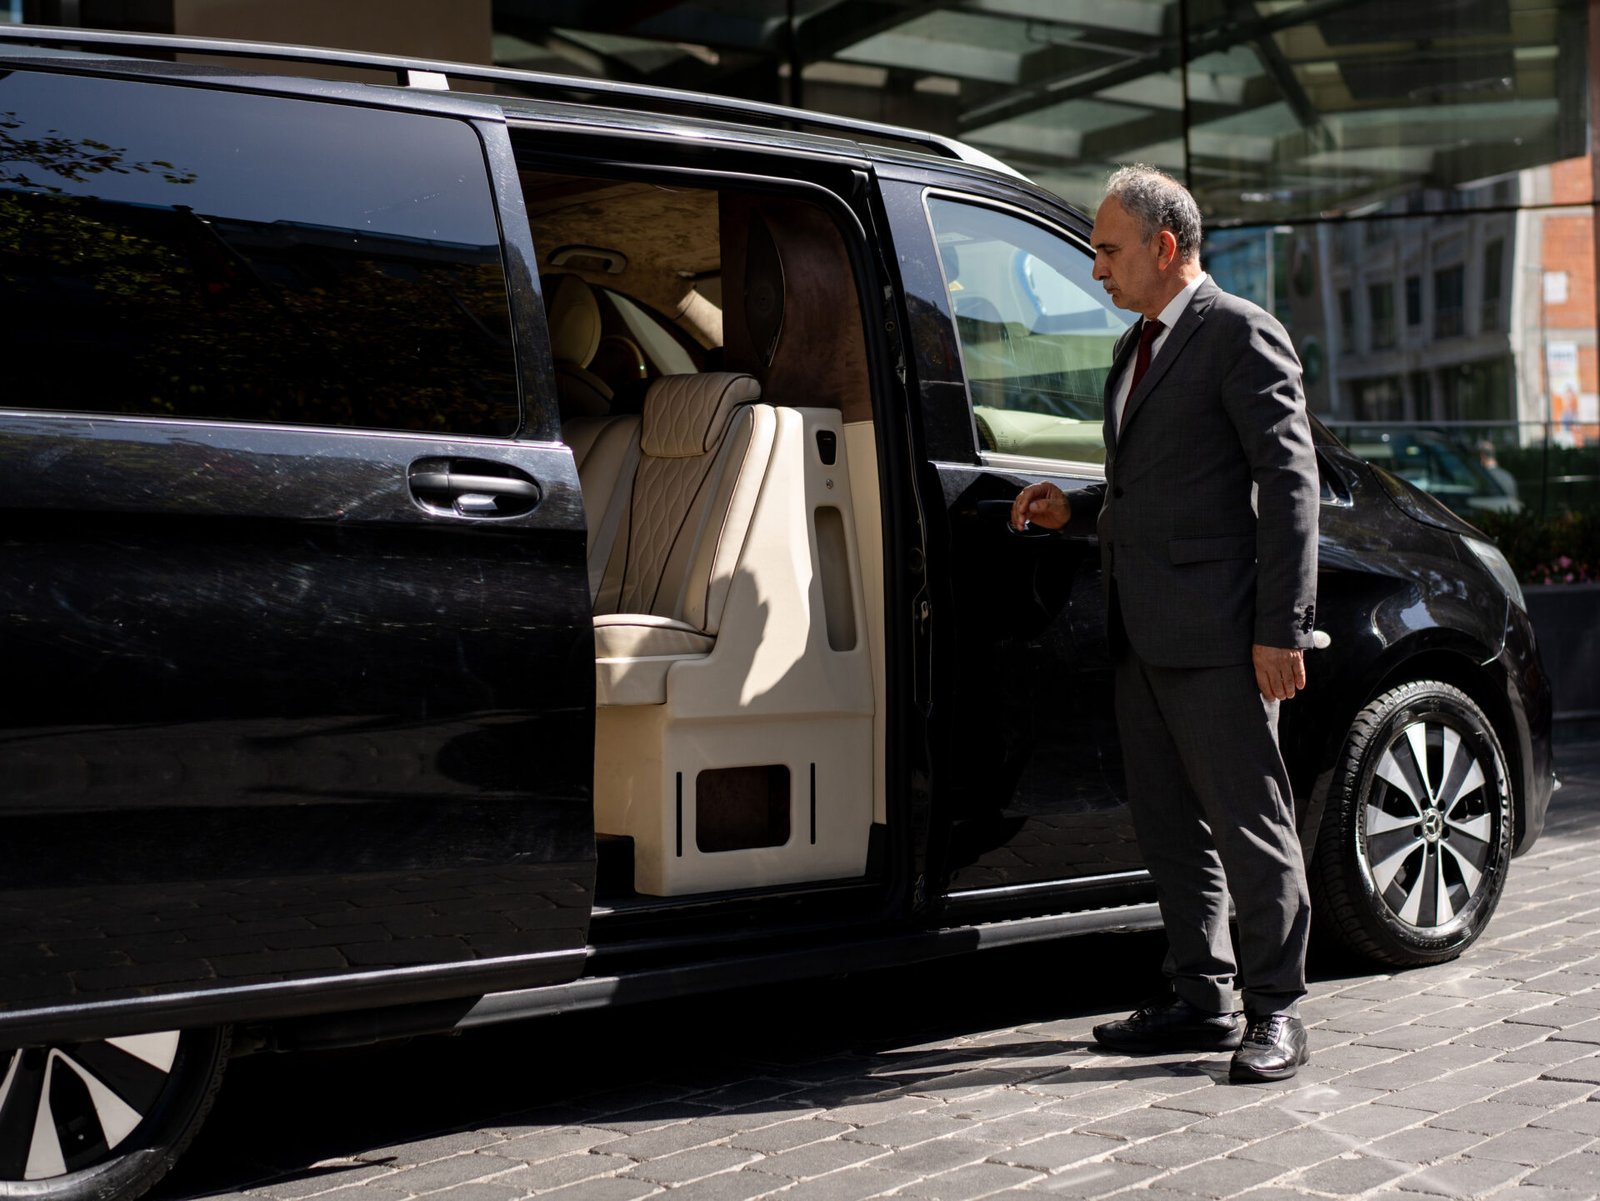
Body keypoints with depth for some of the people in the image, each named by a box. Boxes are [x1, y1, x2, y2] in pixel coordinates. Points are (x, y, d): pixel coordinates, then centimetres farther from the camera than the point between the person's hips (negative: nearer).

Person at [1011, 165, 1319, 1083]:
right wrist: (1074, 512, 10)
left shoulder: (1240, 334, -7)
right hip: (1144, 630, 9)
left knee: (1249, 821, -1)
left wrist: (1281, 628, -17)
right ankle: (1202, 1000, 22)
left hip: (1215, 630, -9)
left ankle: (1277, 1011, 8)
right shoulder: (1138, 348, 20)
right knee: (1170, 826, 12)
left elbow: (1289, 482, -12)